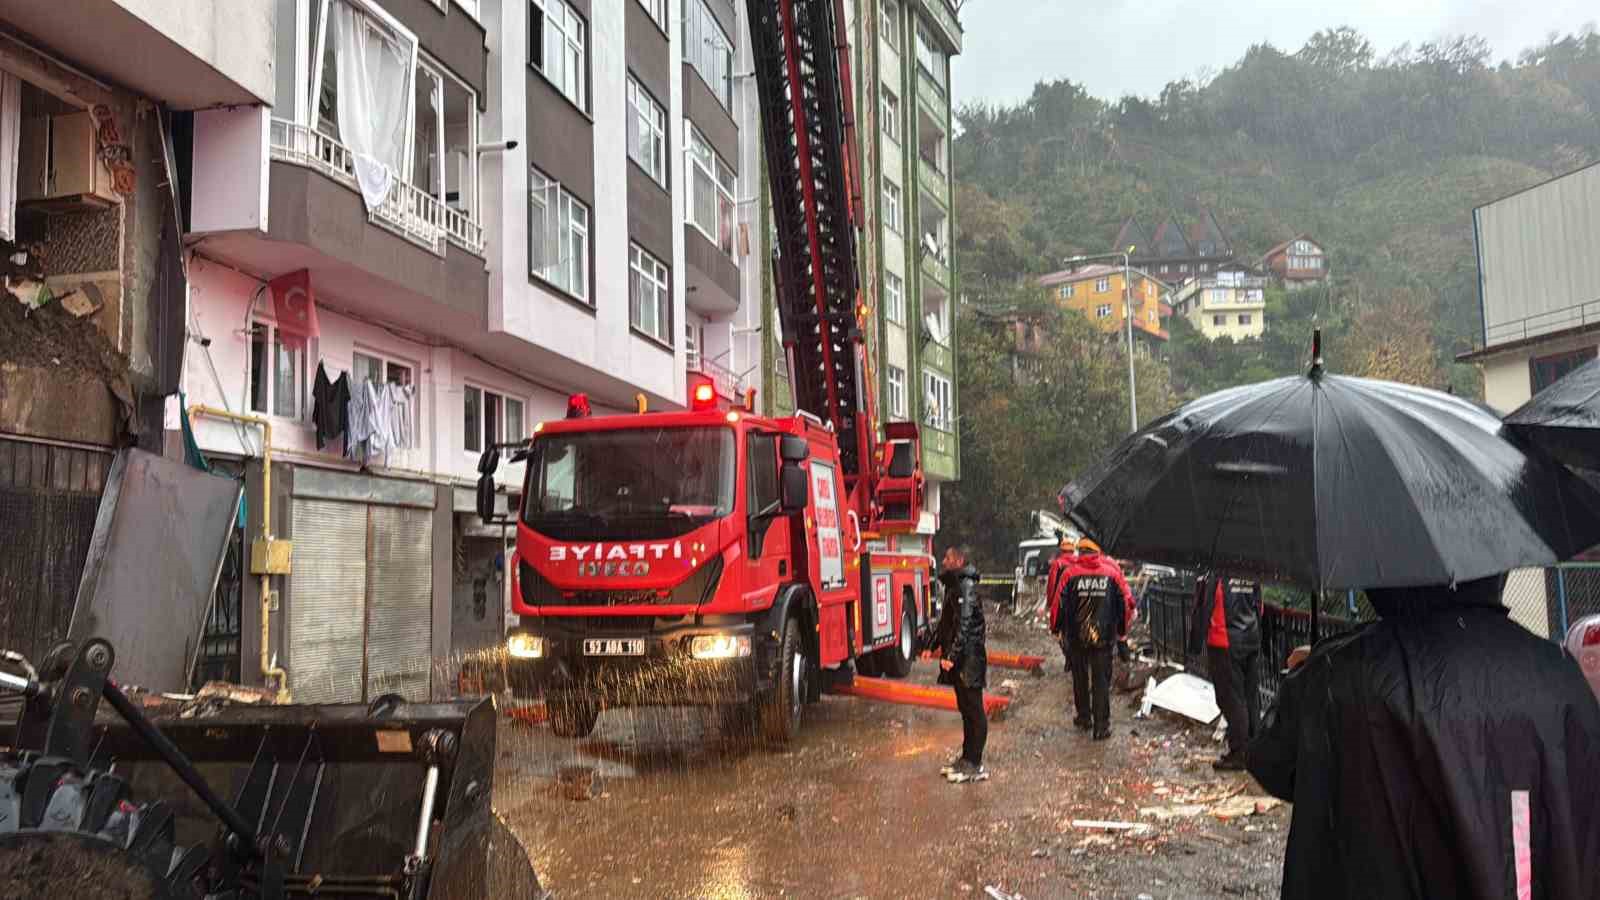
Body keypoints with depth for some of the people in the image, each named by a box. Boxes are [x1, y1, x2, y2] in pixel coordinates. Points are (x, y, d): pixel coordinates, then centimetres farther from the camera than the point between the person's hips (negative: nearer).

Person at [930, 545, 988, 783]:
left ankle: (974, 765, 1)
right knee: (966, 710, 15)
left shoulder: (966, 586, -16)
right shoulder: (954, 585, 15)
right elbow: (946, 621, 26)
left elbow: (964, 625, -24)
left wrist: (952, 655, -26)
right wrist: (934, 645, 26)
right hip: (959, 659, 10)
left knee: (973, 711, -4)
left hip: (968, 659, -10)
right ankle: (966, 758, 24)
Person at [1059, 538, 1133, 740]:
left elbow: (1060, 604, -4)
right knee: (1101, 681, 4)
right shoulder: (1112, 572, -1)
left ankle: (1084, 717, 28)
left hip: (1076, 637, 0)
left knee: (1080, 678, 18)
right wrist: (1121, 631, 14)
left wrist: (1058, 629, 11)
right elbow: (1127, 602, 2)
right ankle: (1101, 726, 1)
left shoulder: (1070, 574, -4)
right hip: (1104, 638, 0)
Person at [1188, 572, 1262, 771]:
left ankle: (1239, 753, 1)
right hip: (1252, 642, 6)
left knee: (1231, 698, -1)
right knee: (1251, 696, 13)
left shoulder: (1215, 576, -14)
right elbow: (1259, 608, 13)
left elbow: (1202, 611, -12)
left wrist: (1195, 644, -3)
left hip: (1224, 644, -6)